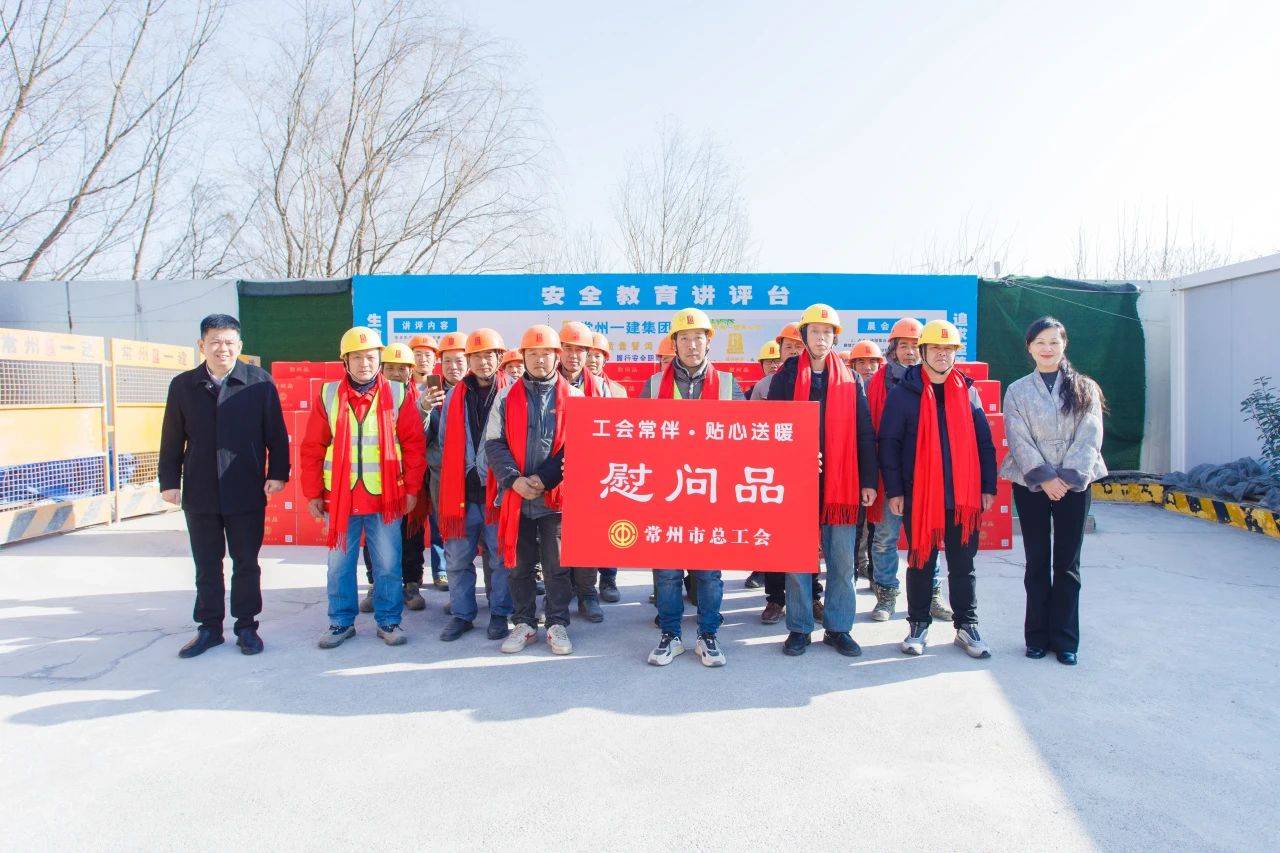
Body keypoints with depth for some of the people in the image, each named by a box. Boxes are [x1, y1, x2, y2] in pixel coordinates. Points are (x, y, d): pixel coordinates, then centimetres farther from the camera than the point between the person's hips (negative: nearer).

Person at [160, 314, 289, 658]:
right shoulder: (183, 385, 5)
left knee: (246, 563, 8)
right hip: (200, 495, 2)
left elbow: (276, 433, -1)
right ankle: (209, 628, 25)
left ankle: (246, 626, 21)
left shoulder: (260, 382, -2)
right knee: (207, 566, 12)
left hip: (246, 493, -2)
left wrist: (277, 473, -7)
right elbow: (172, 440, 8)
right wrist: (169, 481, 4)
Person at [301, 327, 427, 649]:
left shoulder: (398, 395, -1)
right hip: (339, 498, 2)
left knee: (388, 564, 6)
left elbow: (414, 445, 0)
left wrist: (411, 489, -3)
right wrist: (312, 494, 2)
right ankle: (341, 621, 26)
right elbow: (312, 449, 4)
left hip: (385, 498, -1)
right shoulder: (328, 395, 3)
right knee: (339, 564, 11)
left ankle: (389, 621, 21)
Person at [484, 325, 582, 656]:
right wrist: (514, 480, -12)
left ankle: (558, 624, 18)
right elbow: (494, 444, 2)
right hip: (516, 496, 2)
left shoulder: (573, 398, 2)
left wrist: (545, 478, -11)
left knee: (557, 566, 5)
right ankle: (524, 623, 24)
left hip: (556, 496, -2)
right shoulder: (507, 397, 6)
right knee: (519, 565, 11)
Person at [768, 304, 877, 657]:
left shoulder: (850, 380, 9)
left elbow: (864, 434, 8)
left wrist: (868, 481, 3)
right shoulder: (786, 377, 4)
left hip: (841, 484, 2)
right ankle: (799, 629, 17)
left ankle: (838, 628, 20)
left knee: (842, 562, 7)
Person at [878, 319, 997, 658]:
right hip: (919, 496, -2)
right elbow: (888, 443, -3)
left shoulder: (967, 391, 8)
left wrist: (988, 487, 6)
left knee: (963, 564, 10)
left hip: (963, 497, 3)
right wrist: (894, 490, -7)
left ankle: (967, 626, 23)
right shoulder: (904, 394, -2)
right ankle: (919, 625, 21)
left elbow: (984, 442, 11)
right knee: (920, 563, 8)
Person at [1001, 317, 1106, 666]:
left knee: (1067, 563, 4)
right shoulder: (1017, 391, 5)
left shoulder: (1085, 388, 6)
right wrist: (1044, 478, -15)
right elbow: (1019, 440, -4)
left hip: (1073, 485, 0)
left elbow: (1089, 437, -4)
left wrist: (1068, 478, -14)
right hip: (1031, 485, 0)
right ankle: (1037, 636, 15)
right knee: (1037, 562, 6)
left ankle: (1065, 639, 14)